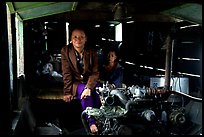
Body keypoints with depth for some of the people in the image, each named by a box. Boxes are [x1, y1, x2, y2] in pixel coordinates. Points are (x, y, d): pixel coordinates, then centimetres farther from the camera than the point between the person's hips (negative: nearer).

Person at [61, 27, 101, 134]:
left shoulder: (92, 52, -2)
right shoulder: (65, 51, -5)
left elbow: (95, 73, -6)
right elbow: (66, 73, -7)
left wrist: (89, 87, -23)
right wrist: (67, 92, -13)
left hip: (90, 81, 2)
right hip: (76, 83, -2)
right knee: (83, 90, -33)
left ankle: (97, 117, -12)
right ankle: (91, 122, -29)